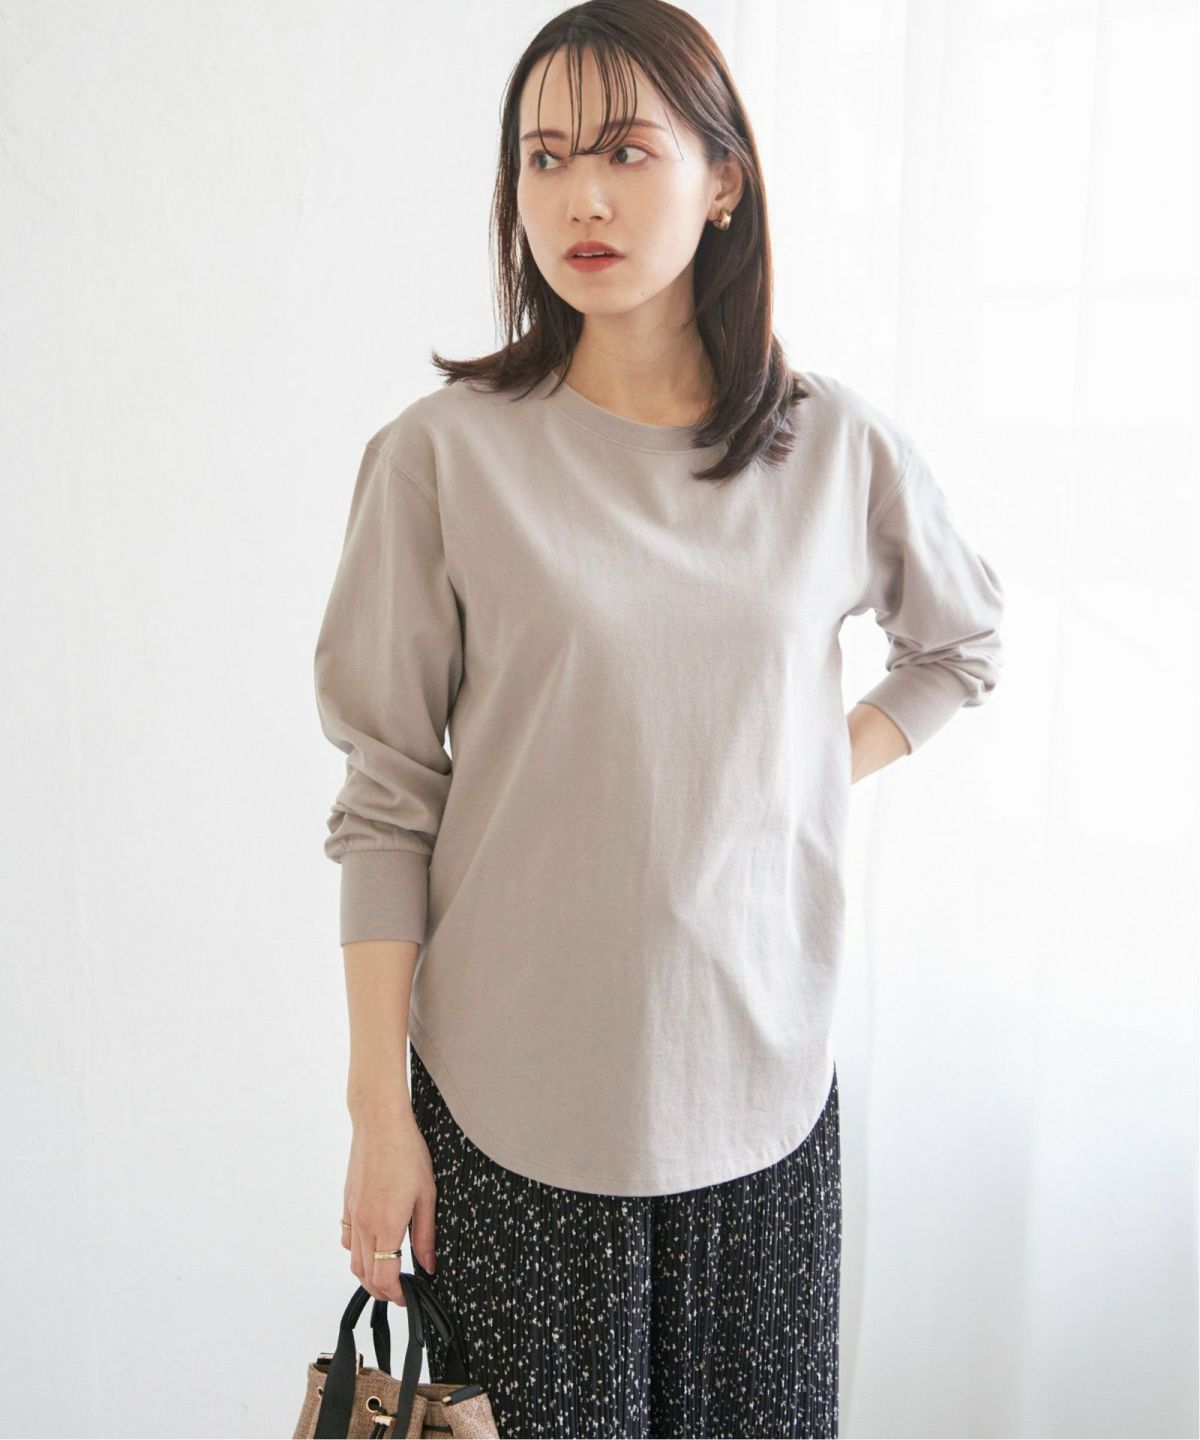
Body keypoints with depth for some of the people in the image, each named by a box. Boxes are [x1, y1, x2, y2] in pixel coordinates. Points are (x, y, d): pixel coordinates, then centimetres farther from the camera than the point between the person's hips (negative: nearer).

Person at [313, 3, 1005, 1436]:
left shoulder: (835, 444, -1)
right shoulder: (443, 453, -8)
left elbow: (961, 642, 19)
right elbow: (385, 802, -5)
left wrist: (824, 770, 4)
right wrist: (379, 1109, -5)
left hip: (762, 1076, 2)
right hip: (513, 1098, -2)